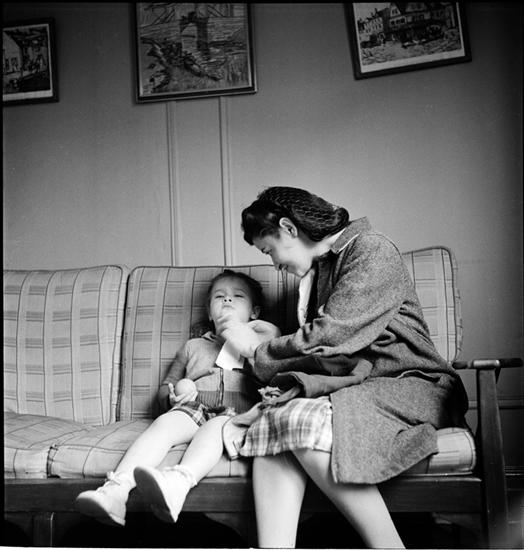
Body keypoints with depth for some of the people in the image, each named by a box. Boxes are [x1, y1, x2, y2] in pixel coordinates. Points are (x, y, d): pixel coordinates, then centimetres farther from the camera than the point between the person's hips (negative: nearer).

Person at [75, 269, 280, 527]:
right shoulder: (193, 346, 32)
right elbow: (163, 391, 32)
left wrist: (272, 339, 5)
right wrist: (175, 393, 6)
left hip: (237, 414, -2)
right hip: (192, 409, 2)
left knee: (217, 426, -37)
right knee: (165, 422, -31)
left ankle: (178, 482, -63)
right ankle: (116, 488, -48)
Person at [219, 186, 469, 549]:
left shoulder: (371, 251, -7)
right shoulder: (317, 269, 20)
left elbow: (327, 339, -17)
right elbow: (318, 351, 20)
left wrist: (257, 349, -3)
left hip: (410, 384, -7)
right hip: (355, 386, 7)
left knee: (304, 420, -31)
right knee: (273, 420, -21)